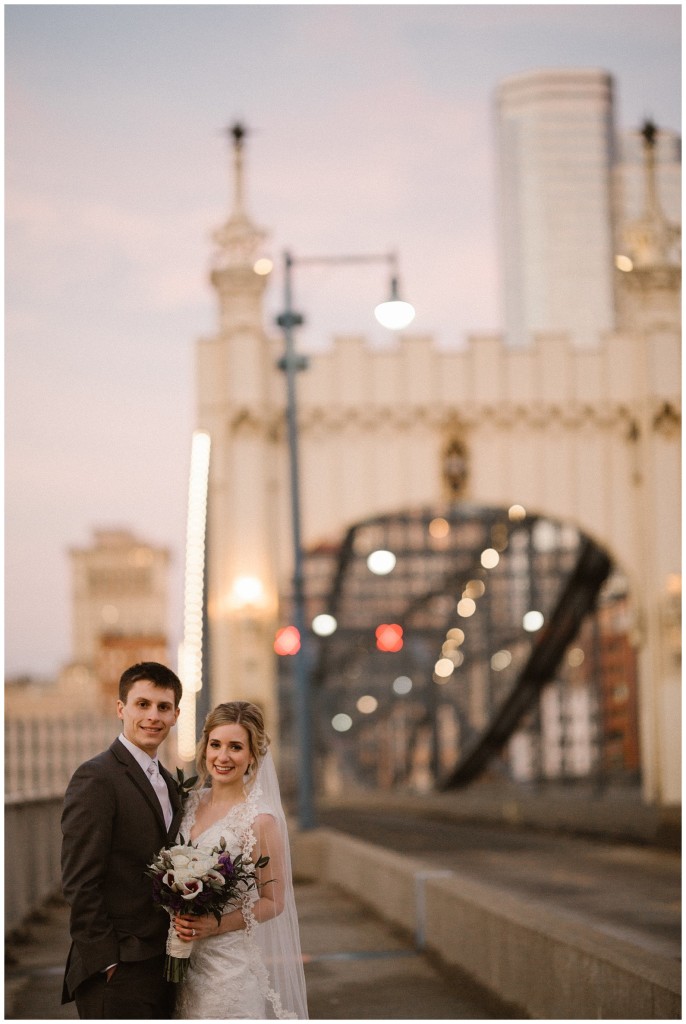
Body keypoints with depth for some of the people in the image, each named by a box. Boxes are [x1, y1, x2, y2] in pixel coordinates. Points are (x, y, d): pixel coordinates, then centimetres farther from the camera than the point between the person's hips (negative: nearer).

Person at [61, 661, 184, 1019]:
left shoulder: (169, 784, 16)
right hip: (117, 974, -8)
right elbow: (79, 883, -15)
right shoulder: (96, 778, -10)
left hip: (162, 968, 8)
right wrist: (105, 963, -17)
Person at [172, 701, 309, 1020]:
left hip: (229, 966, -6)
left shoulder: (259, 820, -13)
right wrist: (181, 920, -1)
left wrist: (216, 924, -20)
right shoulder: (194, 802, 5)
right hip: (184, 960, 6)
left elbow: (273, 901, -8)